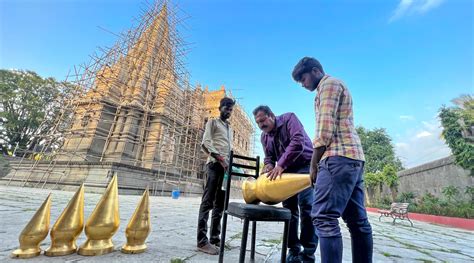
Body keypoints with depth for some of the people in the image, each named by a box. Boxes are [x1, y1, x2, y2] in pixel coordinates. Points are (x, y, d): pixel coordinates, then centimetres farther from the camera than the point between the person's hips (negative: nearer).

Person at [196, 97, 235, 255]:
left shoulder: (230, 128, 27)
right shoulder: (212, 122, 7)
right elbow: (205, 144, -7)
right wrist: (220, 158, -18)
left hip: (226, 166, 7)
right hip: (215, 164, -7)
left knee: (220, 203, 7)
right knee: (208, 202, -8)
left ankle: (215, 237, 14)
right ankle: (202, 240, -5)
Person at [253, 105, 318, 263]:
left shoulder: (289, 118, -13)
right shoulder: (264, 137, 8)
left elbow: (298, 142, -27)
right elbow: (269, 156, 12)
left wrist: (280, 165, -32)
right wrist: (269, 165, -13)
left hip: (305, 166, -6)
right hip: (286, 171, 7)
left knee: (306, 207, -10)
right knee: (289, 209, 7)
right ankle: (294, 250, 20)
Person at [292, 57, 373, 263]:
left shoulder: (328, 84, 0)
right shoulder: (336, 87, 29)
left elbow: (325, 129, -13)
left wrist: (313, 165, -7)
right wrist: (317, 164, 16)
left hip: (339, 157, -11)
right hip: (353, 157, 11)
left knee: (324, 218, -13)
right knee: (357, 221, 11)